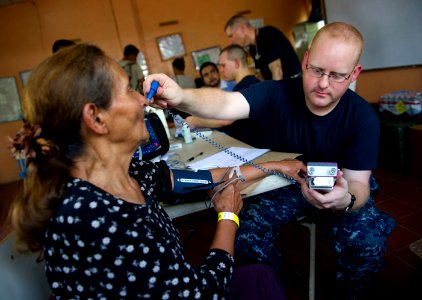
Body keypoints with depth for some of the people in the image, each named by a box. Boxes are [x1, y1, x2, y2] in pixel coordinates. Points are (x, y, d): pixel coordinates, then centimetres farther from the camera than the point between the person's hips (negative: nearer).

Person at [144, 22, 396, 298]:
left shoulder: (363, 117, -19)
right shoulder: (277, 94, -21)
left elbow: (358, 185, -19)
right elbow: (227, 104, -39)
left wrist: (346, 200, -45)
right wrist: (182, 97, -61)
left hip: (341, 192, 0)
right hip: (282, 185, 1)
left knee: (369, 246, -25)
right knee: (244, 237, -19)